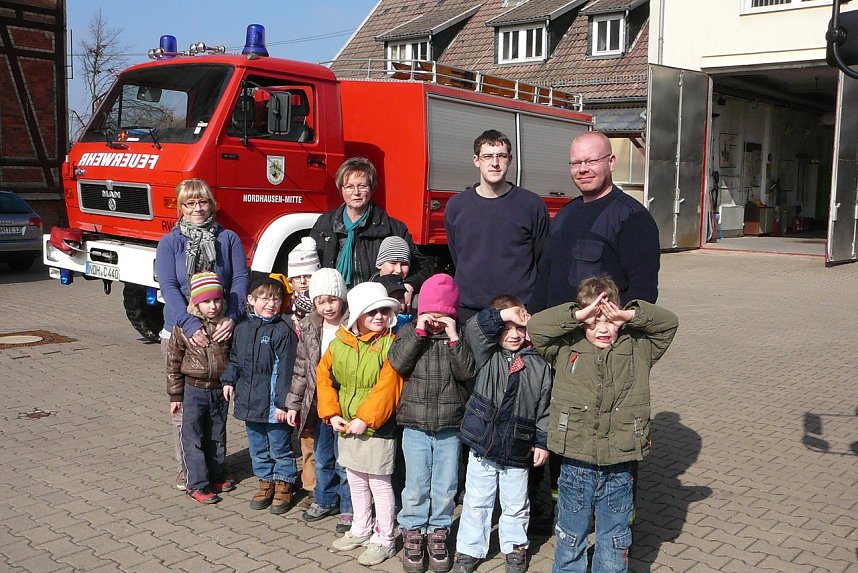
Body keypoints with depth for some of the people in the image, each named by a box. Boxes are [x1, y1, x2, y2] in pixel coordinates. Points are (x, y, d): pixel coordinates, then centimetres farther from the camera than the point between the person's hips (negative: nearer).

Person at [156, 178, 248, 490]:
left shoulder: (228, 239, 6)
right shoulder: (170, 243, 3)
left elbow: (241, 280, -2)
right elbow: (168, 287, -8)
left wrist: (231, 317, -18)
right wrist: (191, 325, -21)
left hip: (220, 332, 1)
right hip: (180, 333, -1)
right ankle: (186, 467, 15)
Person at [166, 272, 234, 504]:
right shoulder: (184, 326, -10)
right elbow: (173, 361, -4)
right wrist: (175, 395, -3)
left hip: (220, 389, 3)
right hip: (194, 390, -3)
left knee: (217, 436, 16)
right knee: (193, 438, 1)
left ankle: (216, 475, 31)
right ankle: (197, 484, 8)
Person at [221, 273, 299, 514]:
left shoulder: (283, 330, -13)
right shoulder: (242, 329, 5)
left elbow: (285, 368, -16)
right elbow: (235, 359, 20)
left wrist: (282, 402, -17)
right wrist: (229, 380, 5)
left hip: (274, 405, -6)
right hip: (250, 401, 6)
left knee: (280, 448, 9)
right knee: (257, 448, 18)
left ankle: (284, 485, 23)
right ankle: (265, 482, 33)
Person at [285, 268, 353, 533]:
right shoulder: (309, 328, 2)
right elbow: (301, 367, 9)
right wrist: (293, 403, 9)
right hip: (318, 406, 5)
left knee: (345, 460, 5)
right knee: (321, 458, 19)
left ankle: (349, 508, 22)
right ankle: (324, 500, 38)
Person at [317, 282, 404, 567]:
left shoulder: (390, 344, -15)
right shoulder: (339, 343, 3)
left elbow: (387, 388, -22)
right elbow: (324, 378, 7)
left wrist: (365, 419, -23)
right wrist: (331, 414, -2)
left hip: (377, 429, -6)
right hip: (345, 428, 6)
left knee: (379, 484, 4)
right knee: (356, 481, 20)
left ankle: (383, 540, 18)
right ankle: (361, 530, 38)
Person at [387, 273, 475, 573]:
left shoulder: (460, 335, 2)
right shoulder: (408, 331, 1)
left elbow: (467, 371, -10)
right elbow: (398, 362, -15)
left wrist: (453, 337, -17)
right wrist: (419, 331, -18)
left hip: (449, 427, 1)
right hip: (415, 425, -1)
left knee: (445, 487, 10)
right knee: (416, 486, 7)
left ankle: (438, 532, 27)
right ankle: (412, 533, 24)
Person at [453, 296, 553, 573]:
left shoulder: (538, 365, -2)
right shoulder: (488, 356, -2)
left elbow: (545, 405, 1)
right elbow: (473, 328, -18)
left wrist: (543, 442, 0)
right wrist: (504, 314, -25)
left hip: (518, 451, 0)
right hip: (482, 447, 0)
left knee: (515, 505, 16)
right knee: (476, 502, 12)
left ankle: (515, 547, 36)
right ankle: (469, 550, 27)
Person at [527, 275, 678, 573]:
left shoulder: (638, 348, 3)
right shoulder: (566, 349, -2)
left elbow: (669, 322, 1)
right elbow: (535, 326, -11)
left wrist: (629, 315, -12)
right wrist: (576, 315, -15)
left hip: (619, 469, 1)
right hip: (575, 467, 0)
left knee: (615, 544, 15)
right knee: (570, 538, 17)